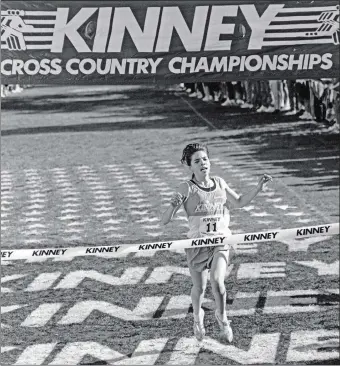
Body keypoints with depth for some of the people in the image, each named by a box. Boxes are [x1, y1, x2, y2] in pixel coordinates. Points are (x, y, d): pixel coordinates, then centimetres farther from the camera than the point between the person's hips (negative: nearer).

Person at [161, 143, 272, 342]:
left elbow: (240, 202, 23)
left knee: (217, 281, -20)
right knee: (199, 288, 7)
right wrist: (174, 205, -35)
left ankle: (222, 317, 8)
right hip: (198, 243, -2)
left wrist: (259, 187, 12)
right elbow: (165, 220, -14)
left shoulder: (219, 183, 5)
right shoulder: (188, 188, -9)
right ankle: (198, 315, 42)